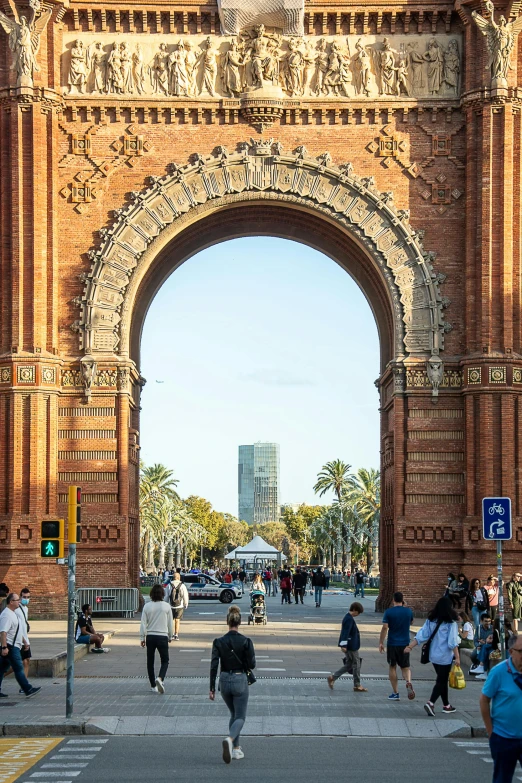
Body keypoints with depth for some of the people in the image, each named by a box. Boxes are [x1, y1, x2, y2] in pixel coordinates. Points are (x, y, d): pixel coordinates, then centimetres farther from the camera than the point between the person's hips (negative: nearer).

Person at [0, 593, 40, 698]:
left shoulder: (13, 614, 17)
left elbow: (17, 631, 28)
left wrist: (24, 641, 30)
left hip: (14, 646, 10)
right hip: (10, 647, -10)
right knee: (18, 669, -11)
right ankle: (28, 690, -13)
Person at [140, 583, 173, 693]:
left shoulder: (147, 606, -3)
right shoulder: (166, 606, -4)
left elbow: (143, 623, -2)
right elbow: (170, 623, 3)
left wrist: (142, 638, 5)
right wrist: (170, 636, 17)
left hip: (150, 637, 1)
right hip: (162, 636, -1)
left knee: (150, 661, 13)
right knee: (165, 661, 9)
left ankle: (153, 685, 17)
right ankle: (160, 678, -18)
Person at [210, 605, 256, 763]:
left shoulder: (218, 642, -5)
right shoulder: (245, 641, -11)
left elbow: (214, 666, -7)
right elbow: (251, 665, -10)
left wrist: (212, 688, -3)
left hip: (224, 681, 3)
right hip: (240, 680, -3)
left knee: (234, 714, 23)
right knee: (240, 717, 3)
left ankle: (235, 747, 23)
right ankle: (230, 739, -27)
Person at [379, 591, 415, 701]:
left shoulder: (389, 612, -8)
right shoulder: (408, 611, 0)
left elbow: (385, 628, -12)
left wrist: (381, 643, -6)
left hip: (392, 643, -2)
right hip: (405, 643, 2)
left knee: (392, 667, 10)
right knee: (405, 667, 12)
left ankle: (395, 693, 10)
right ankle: (408, 682, -19)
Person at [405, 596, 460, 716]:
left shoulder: (431, 621, 2)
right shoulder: (451, 623, -13)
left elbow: (421, 636, -3)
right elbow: (453, 642, -16)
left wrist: (410, 646, -1)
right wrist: (457, 657, -13)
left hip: (434, 656, 6)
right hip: (445, 657, -6)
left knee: (442, 680, 18)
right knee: (441, 681, -1)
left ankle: (446, 705, 26)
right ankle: (431, 703, -17)